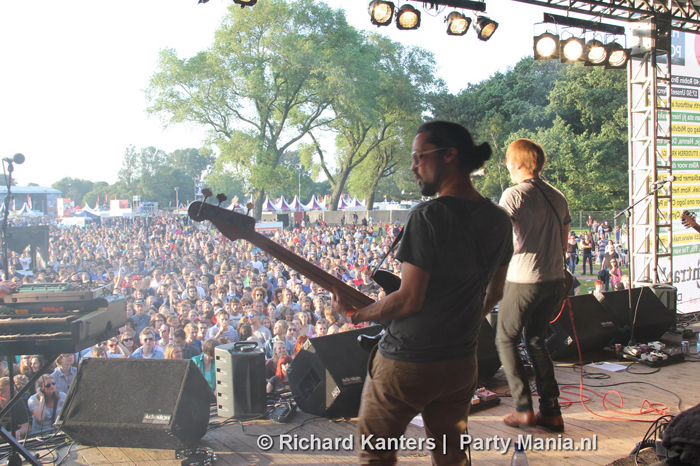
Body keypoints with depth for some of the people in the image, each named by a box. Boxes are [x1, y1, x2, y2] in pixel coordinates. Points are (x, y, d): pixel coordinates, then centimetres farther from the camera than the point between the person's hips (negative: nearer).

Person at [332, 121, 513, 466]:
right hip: (461, 365, 7)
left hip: (407, 361, -7)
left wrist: (355, 314, -6)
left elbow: (408, 299, -21)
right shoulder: (499, 221, 3)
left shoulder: (429, 216, -20)